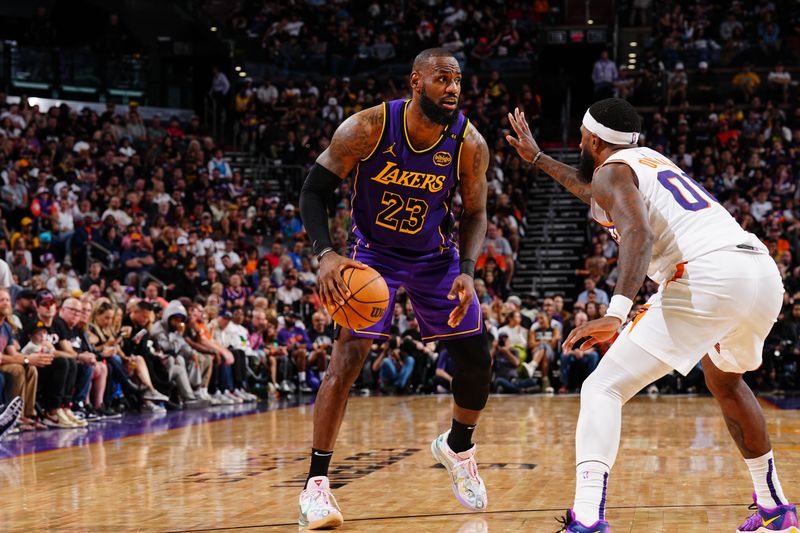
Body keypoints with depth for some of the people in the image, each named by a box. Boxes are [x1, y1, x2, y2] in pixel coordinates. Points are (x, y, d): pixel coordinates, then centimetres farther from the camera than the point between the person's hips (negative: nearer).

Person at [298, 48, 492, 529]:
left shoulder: (469, 144, -18)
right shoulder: (367, 129, -25)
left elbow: (475, 214, -4)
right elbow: (315, 191, -17)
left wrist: (467, 271, -22)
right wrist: (326, 254, -33)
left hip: (437, 256, 3)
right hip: (374, 253, -3)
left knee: (478, 361, 4)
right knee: (349, 355, -19)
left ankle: (457, 446, 35)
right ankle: (317, 482, -13)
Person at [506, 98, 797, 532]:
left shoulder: (612, 170, 8)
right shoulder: (650, 160, 33)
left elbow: (638, 232, -15)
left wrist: (617, 312, -27)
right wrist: (537, 158, 65)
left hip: (709, 276, -8)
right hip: (764, 272, 8)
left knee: (603, 389, -6)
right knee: (724, 379, 37)